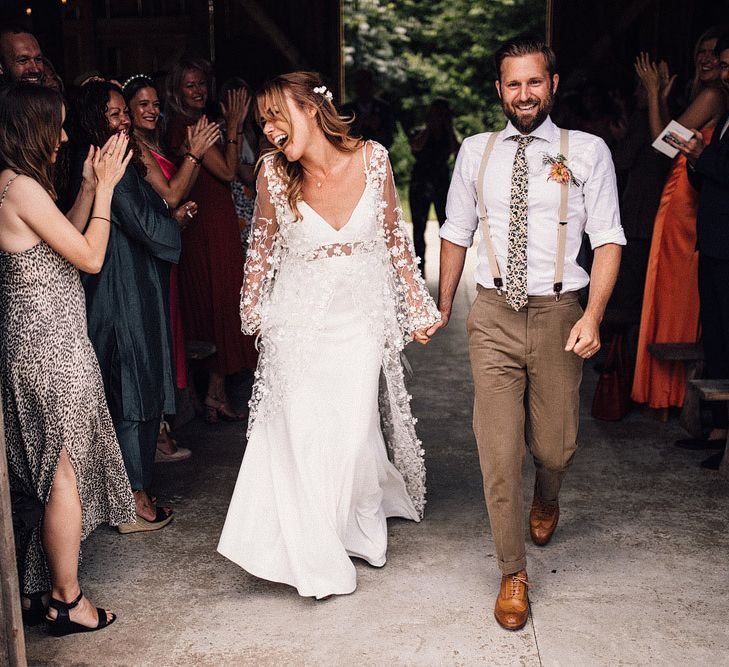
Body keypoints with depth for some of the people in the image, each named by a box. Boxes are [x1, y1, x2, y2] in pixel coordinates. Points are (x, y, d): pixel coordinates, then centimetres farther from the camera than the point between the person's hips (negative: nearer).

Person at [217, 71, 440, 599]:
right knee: (301, 432, 3)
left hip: (360, 316, 0)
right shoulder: (274, 172, -11)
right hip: (298, 319, 0)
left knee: (352, 430, 3)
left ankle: (358, 526, 34)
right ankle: (316, 555, 24)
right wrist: (253, 309, 11)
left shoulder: (372, 158, -10)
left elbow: (394, 236, 2)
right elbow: (263, 244, 5)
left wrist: (418, 306, 6)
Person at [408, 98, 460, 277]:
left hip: (442, 184, 0)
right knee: (418, 228, 2)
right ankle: (419, 268, 7)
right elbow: (416, 146, -12)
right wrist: (429, 127, -6)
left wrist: (449, 127, -2)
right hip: (420, 185, 0)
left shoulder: (448, 136, 7)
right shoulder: (422, 135, 4)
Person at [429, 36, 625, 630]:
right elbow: (457, 233, 15)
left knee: (555, 445, 8)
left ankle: (547, 497, 48)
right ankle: (513, 575, 15)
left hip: (557, 313, -1)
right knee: (499, 450, -2)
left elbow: (608, 239, -2)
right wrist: (443, 307, 17)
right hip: (494, 314, 1)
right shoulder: (475, 152, 9)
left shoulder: (587, 151, 1)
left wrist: (593, 315, -13)